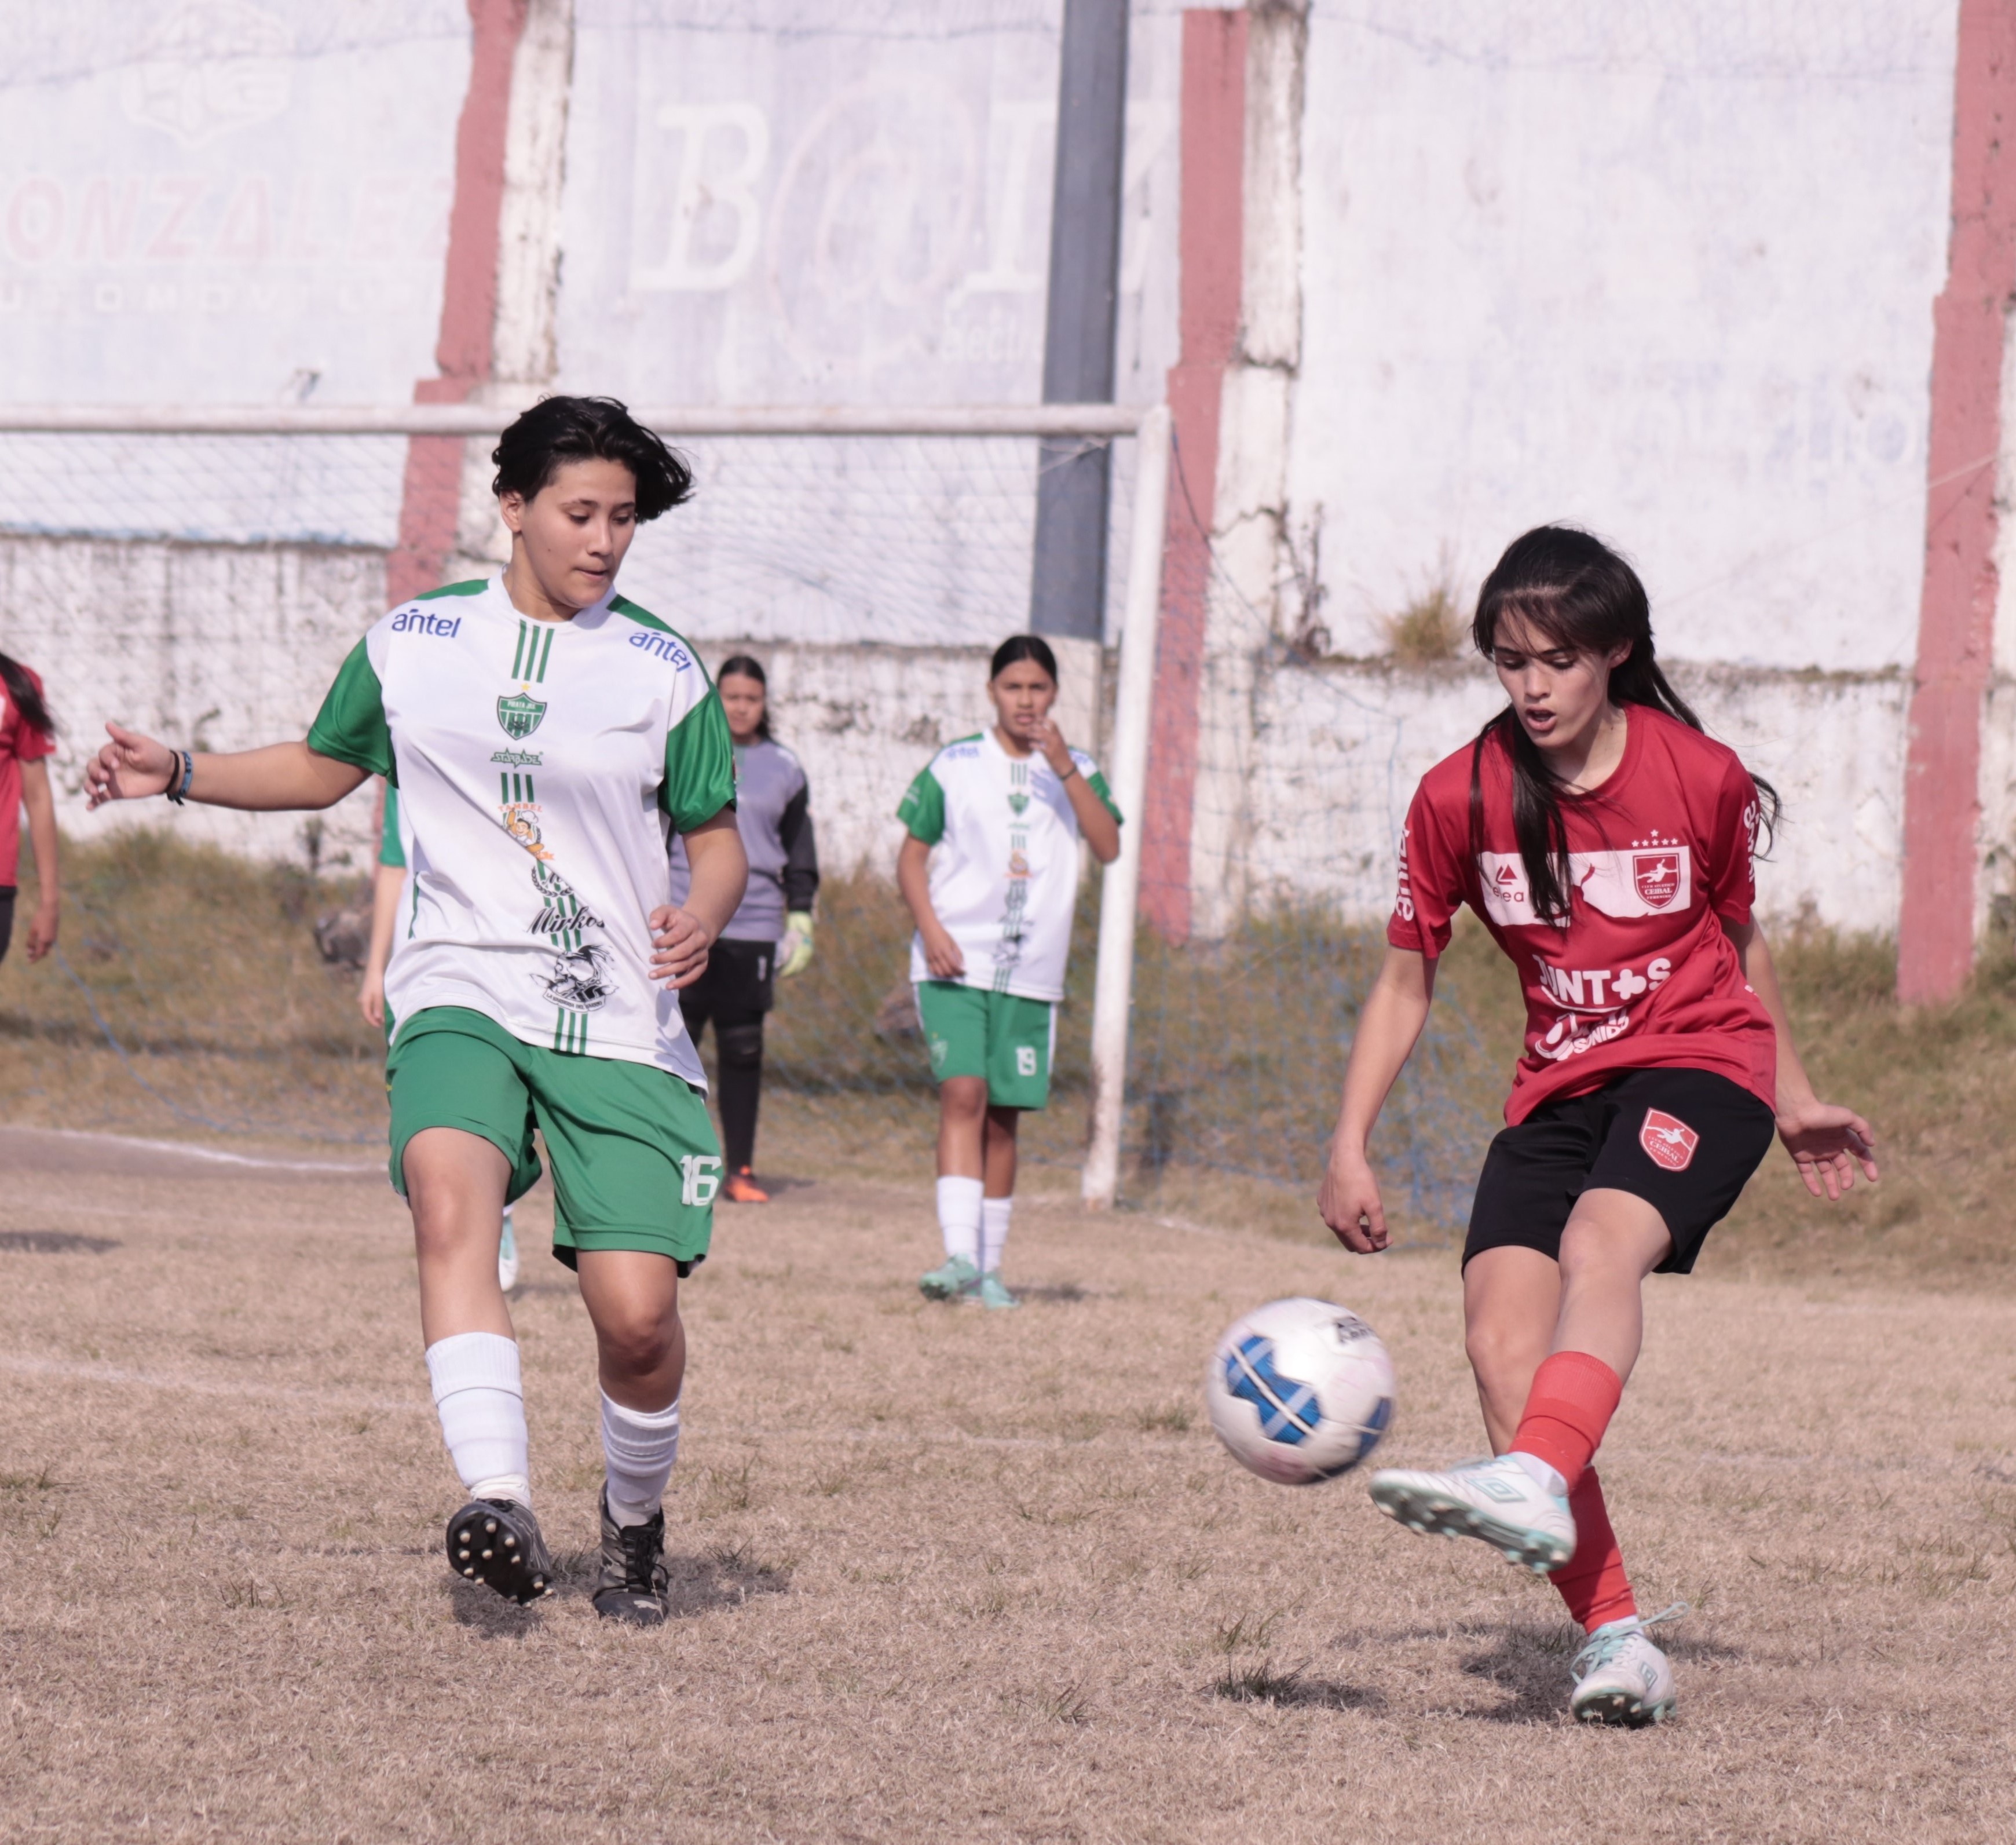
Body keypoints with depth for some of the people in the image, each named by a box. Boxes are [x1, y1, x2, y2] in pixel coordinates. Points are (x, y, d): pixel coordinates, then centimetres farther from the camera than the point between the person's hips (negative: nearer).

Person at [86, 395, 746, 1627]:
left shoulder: (663, 672, 3)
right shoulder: (412, 645, 8)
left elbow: (718, 839, 8)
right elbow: (326, 767, 24)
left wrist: (701, 921, -14)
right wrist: (179, 775, 12)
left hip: (622, 1019, 0)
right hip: (461, 993, 0)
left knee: (638, 1312, -10)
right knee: (450, 1190, -32)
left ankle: (635, 1526, 22)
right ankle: (500, 1505, -46)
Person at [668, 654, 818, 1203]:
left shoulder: (784, 769, 10)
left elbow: (800, 856, 15)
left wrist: (801, 920, 10)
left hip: (754, 928, 1)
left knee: (743, 1050, 3)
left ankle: (740, 1169, 8)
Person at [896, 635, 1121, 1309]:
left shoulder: (1076, 769, 8)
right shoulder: (954, 766, 4)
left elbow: (1109, 847, -7)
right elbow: (912, 855, 6)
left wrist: (1065, 768, -16)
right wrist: (930, 927, -10)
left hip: (1032, 972, 2)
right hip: (955, 964, -2)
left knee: (1004, 1117, 5)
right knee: (963, 1093, -19)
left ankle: (988, 1269, 13)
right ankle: (959, 1255, -26)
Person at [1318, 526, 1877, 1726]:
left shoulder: (1703, 779, -6)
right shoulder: (1462, 797, -2)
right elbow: (1407, 980, 7)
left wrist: (1795, 1101, 22)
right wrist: (1351, 1148, 0)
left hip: (1701, 1065, -3)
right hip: (1559, 1088, 3)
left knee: (1601, 1243, -34)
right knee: (1501, 1337, -17)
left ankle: (1536, 1488, -56)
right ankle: (1617, 1642, -19)